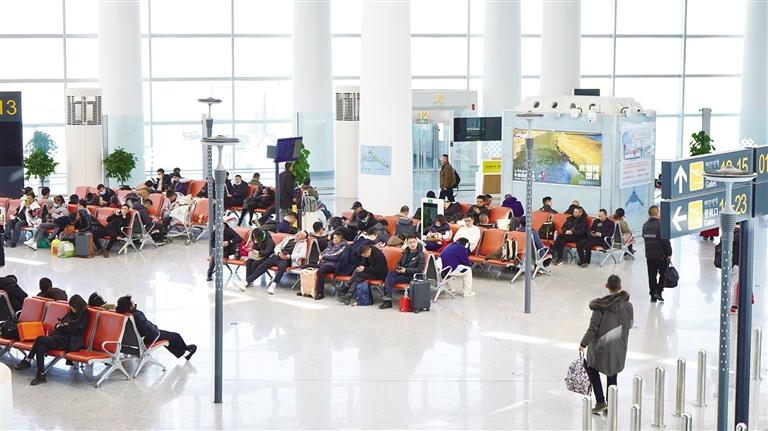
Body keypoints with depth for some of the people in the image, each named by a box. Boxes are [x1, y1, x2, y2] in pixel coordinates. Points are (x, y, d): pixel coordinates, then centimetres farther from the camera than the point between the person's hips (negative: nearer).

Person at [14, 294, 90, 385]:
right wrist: (60, 325, 4)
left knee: (40, 340, -24)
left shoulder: (84, 315, 1)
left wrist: (61, 327, -2)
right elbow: (59, 323, 27)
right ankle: (41, 375, -22)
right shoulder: (72, 313, 23)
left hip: (69, 341, -8)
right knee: (41, 346, -22)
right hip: (60, 337, 8)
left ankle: (27, 361, -11)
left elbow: (76, 330, -9)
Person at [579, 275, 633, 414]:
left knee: (592, 369, 18)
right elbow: (630, 324, 5)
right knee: (612, 376, 18)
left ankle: (600, 402, 10)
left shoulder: (600, 306, -18)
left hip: (601, 346, -3)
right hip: (618, 348, 3)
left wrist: (583, 343, -5)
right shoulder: (627, 305, -9)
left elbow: (593, 328, -16)